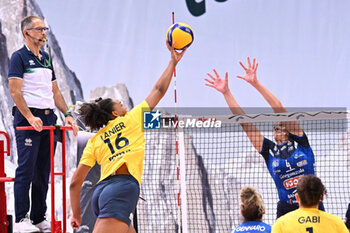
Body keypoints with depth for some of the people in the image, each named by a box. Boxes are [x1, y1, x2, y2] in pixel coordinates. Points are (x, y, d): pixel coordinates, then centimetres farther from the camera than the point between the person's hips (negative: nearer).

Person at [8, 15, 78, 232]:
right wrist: (30, 117, -21)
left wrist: (67, 114, 12)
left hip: (48, 119, 7)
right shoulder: (19, 57, -3)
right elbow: (15, 91, -11)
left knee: (43, 172, 8)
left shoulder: (46, 57, 19)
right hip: (28, 119, -7)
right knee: (26, 170, -9)